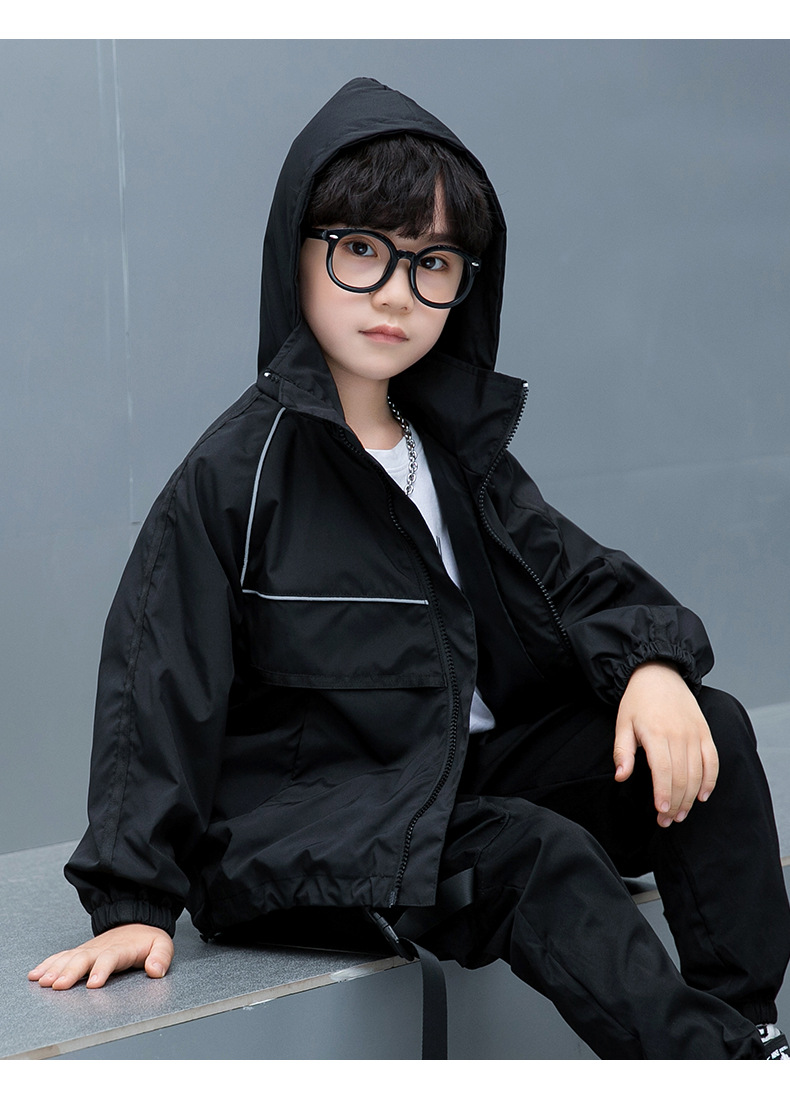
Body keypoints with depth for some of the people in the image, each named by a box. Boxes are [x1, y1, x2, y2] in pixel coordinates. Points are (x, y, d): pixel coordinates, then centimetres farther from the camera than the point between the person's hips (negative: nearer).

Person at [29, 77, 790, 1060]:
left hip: (477, 765, 7)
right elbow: (159, 681, -11)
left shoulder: (454, 446, 10)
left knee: (709, 731, -9)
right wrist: (133, 899, -14)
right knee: (538, 856, -32)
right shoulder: (239, 470, -10)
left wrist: (652, 659, -15)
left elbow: (565, 569, 9)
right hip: (312, 815, -7)